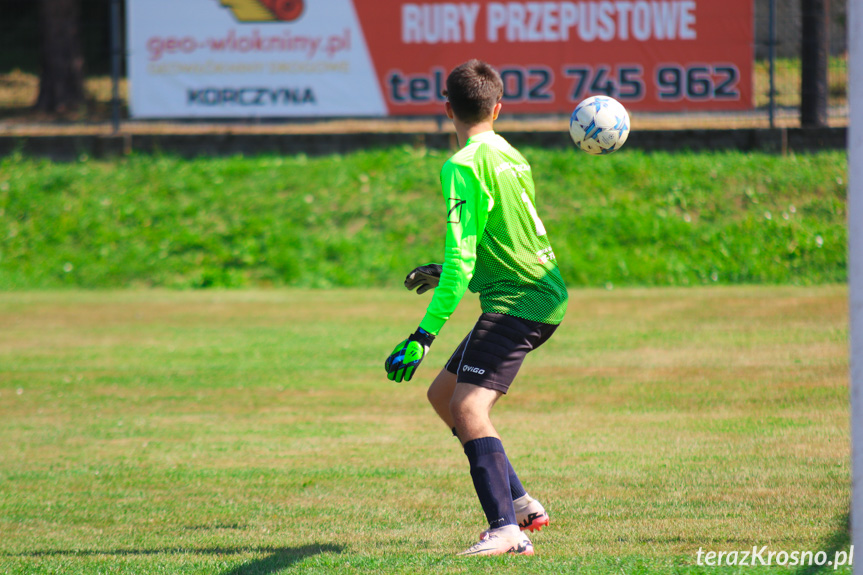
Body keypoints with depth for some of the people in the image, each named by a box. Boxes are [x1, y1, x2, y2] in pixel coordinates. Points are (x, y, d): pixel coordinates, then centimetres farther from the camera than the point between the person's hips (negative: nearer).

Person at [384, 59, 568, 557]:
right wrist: (445, 272, 39)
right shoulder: (511, 157, 15)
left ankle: (506, 529, -34)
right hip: (544, 296, 9)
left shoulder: (465, 166, -12)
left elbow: (461, 261, -19)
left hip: (516, 302, -9)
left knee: (469, 408, -20)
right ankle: (520, 502, 20)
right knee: (443, 394, 18)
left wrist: (425, 334, -20)